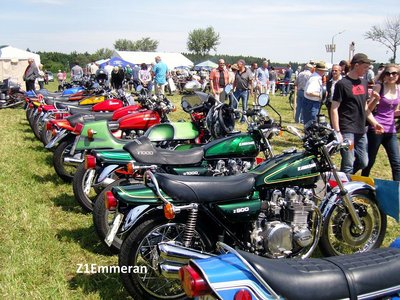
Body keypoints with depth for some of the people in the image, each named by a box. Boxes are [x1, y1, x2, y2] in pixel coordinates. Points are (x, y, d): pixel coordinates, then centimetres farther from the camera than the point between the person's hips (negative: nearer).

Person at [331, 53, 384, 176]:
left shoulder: (364, 82, 14)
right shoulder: (342, 84, -9)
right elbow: (334, 109, -11)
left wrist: (374, 122, 12)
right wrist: (337, 132, -16)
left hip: (361, 131, 8)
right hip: (347, 131, -8)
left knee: (363, 163, 11)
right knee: (348, 165, -6)